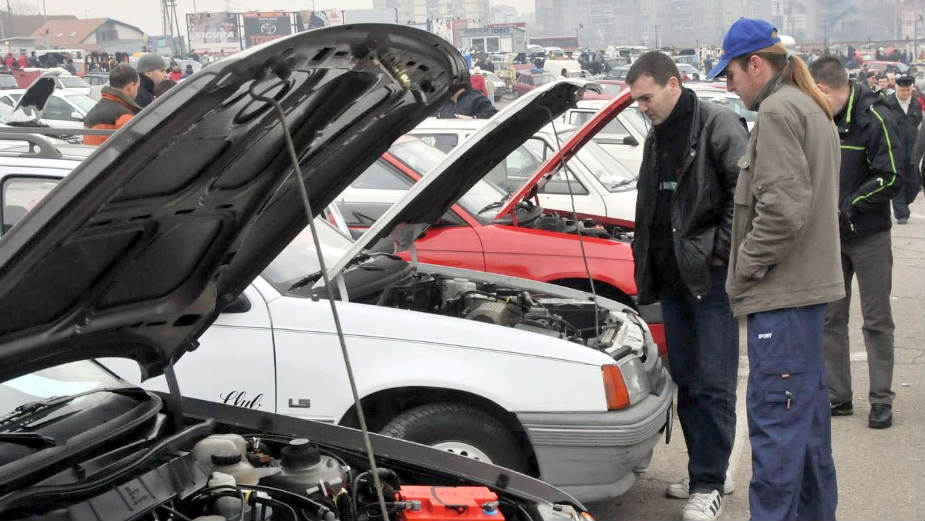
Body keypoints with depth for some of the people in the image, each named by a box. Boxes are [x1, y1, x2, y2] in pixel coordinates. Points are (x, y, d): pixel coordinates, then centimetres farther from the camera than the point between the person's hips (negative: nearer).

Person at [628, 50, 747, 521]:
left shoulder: (718, 125, -9)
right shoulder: (656, 138, 17)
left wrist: (721, 249, -15)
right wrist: (646, 264, 18)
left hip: (711, 278, -8)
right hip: (672, 277, 9)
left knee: (712, 383, -5)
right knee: (686, 379, 13)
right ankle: (710, 470, 25)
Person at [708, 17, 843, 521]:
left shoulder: (777, 111, -14)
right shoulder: (813, 110, 17)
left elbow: (781, 208, -23)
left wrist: (744, 267, -11)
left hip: (782, 292, -10)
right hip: (811, 281, 10)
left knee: (776, 418, -7)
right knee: (808, 410, 18)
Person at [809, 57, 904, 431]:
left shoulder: (872, 117, -13)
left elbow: (891, 179, -17)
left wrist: (845, 209, -19)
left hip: (869, 237, -6)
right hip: (830, 237, 6)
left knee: (877, 321, 3)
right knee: (830, 319, 8)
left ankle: (881, 400, 11)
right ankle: (837, 396, 17)